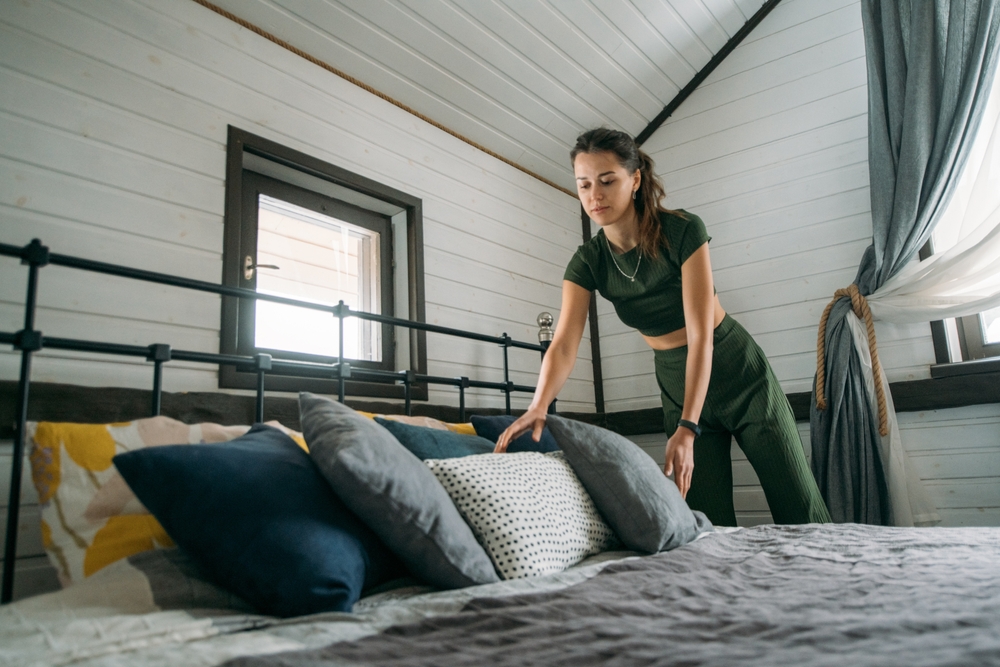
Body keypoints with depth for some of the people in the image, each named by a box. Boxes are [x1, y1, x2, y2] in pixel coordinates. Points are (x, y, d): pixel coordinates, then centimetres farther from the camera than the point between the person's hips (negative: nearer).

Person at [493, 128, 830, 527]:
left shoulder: (683, 231, -21)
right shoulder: (588, 262, -11)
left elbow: (700, 334, -26)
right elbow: (564, 345, -22)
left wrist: (687, 428, -33)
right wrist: (538, 406, -42)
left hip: (737, 370, -2)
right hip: (676, 383, 3)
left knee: (799, 509, 3)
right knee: (710, 522, 3)